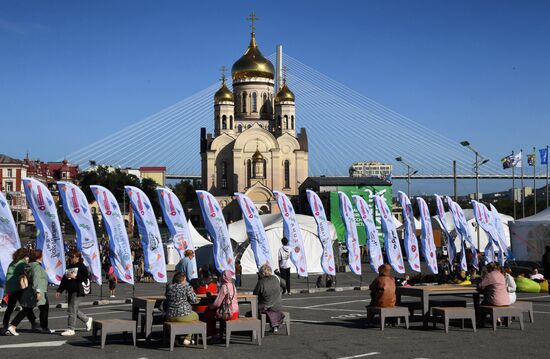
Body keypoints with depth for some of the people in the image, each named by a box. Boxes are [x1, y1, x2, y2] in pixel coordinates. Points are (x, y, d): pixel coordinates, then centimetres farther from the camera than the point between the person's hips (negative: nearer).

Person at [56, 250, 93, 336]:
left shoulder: (82, 267, -6)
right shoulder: (69, 267, 17)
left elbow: (86, 277, -16)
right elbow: (64, 280, 20)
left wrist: (75, 276, -19)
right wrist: (59, 291, 15)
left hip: (78, 291, -8)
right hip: (70, 291, 8)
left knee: (72, 310, -9)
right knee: (74, 310, 11)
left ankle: (71, 329, -2)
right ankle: (87, 320, 31)